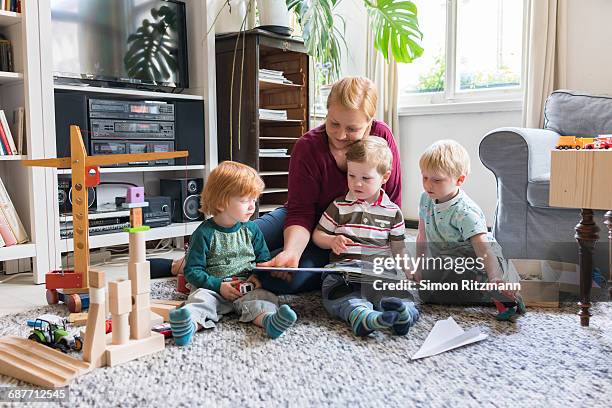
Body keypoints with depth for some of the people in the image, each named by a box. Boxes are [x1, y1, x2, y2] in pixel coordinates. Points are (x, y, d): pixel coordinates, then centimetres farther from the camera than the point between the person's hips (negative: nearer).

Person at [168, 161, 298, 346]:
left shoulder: (251, 229, 11)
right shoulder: (204, 233, -2)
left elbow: (263, 259, 18)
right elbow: (192, 270, -3)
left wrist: (258, 277, -4)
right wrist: (218, 286, -15)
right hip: (213, 288, -2)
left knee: (262, 296, -27)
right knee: (200, 297, -32)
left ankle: (269, 320, -58)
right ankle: (190, 325, -61)